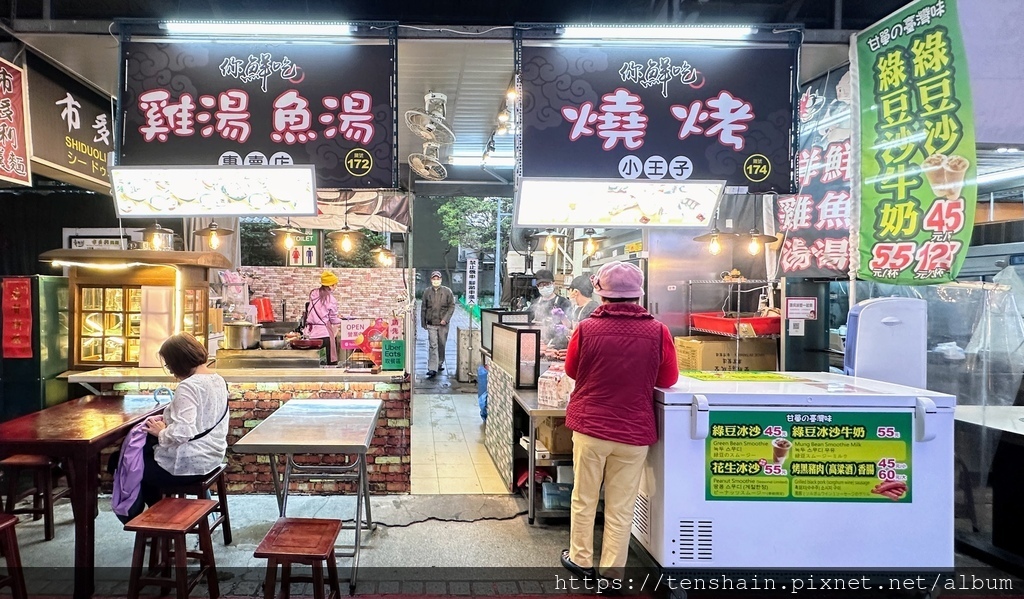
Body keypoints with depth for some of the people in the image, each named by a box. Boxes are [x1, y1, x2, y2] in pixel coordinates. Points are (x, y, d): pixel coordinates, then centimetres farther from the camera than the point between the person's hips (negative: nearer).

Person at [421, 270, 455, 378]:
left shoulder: (447, 291, 0)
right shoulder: (427, 292, 4)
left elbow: (452, 306, -1)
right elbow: (424, 308, 10)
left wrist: (446, 318, -11)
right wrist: (423, 322, 8)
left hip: (443, 324, 0)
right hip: (431, 324, 0)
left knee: (442, 345, 12)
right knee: (433, 346, -8)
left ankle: (440, 364, 31)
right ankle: (432, 369, -11)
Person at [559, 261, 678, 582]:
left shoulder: (586, 328, -11)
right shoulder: (658, 332, -12)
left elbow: (571, 370, 5)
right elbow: (668, 379, 2)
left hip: (589, 426, 0)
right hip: (635, 432, 0)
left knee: (584, 500, 17)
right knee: (621, 508, 11)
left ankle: (581, 559, 31)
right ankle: (612, 571, 21)